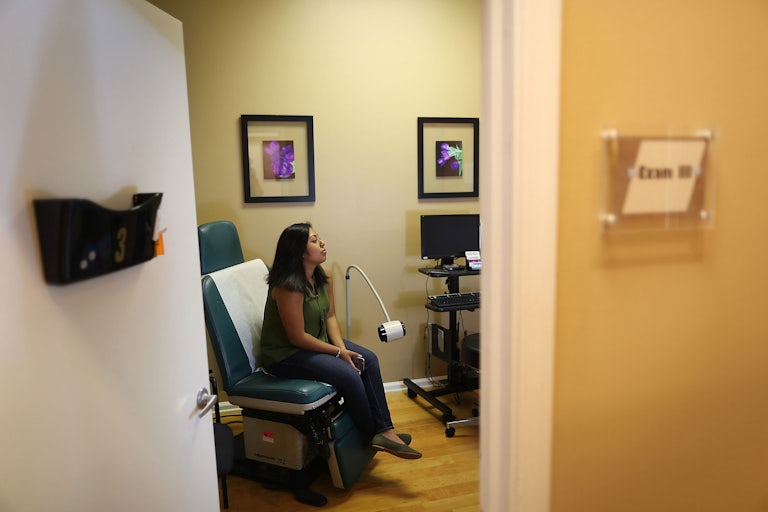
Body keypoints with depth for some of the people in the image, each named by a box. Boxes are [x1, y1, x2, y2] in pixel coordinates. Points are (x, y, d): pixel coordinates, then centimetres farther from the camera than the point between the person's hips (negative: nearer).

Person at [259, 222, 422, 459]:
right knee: (349, 375, -23)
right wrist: (338, 352, -18)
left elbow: (330, 316, 4)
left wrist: (341, 346, -12)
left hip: (317, 341, 9)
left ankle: (384, 431, -5)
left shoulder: (323, 276, -1)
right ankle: (374, 435, 1)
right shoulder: (288, 287, -27)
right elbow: (297, 337, -24)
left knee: (369, 359, -6)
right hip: (285, 354, -9)